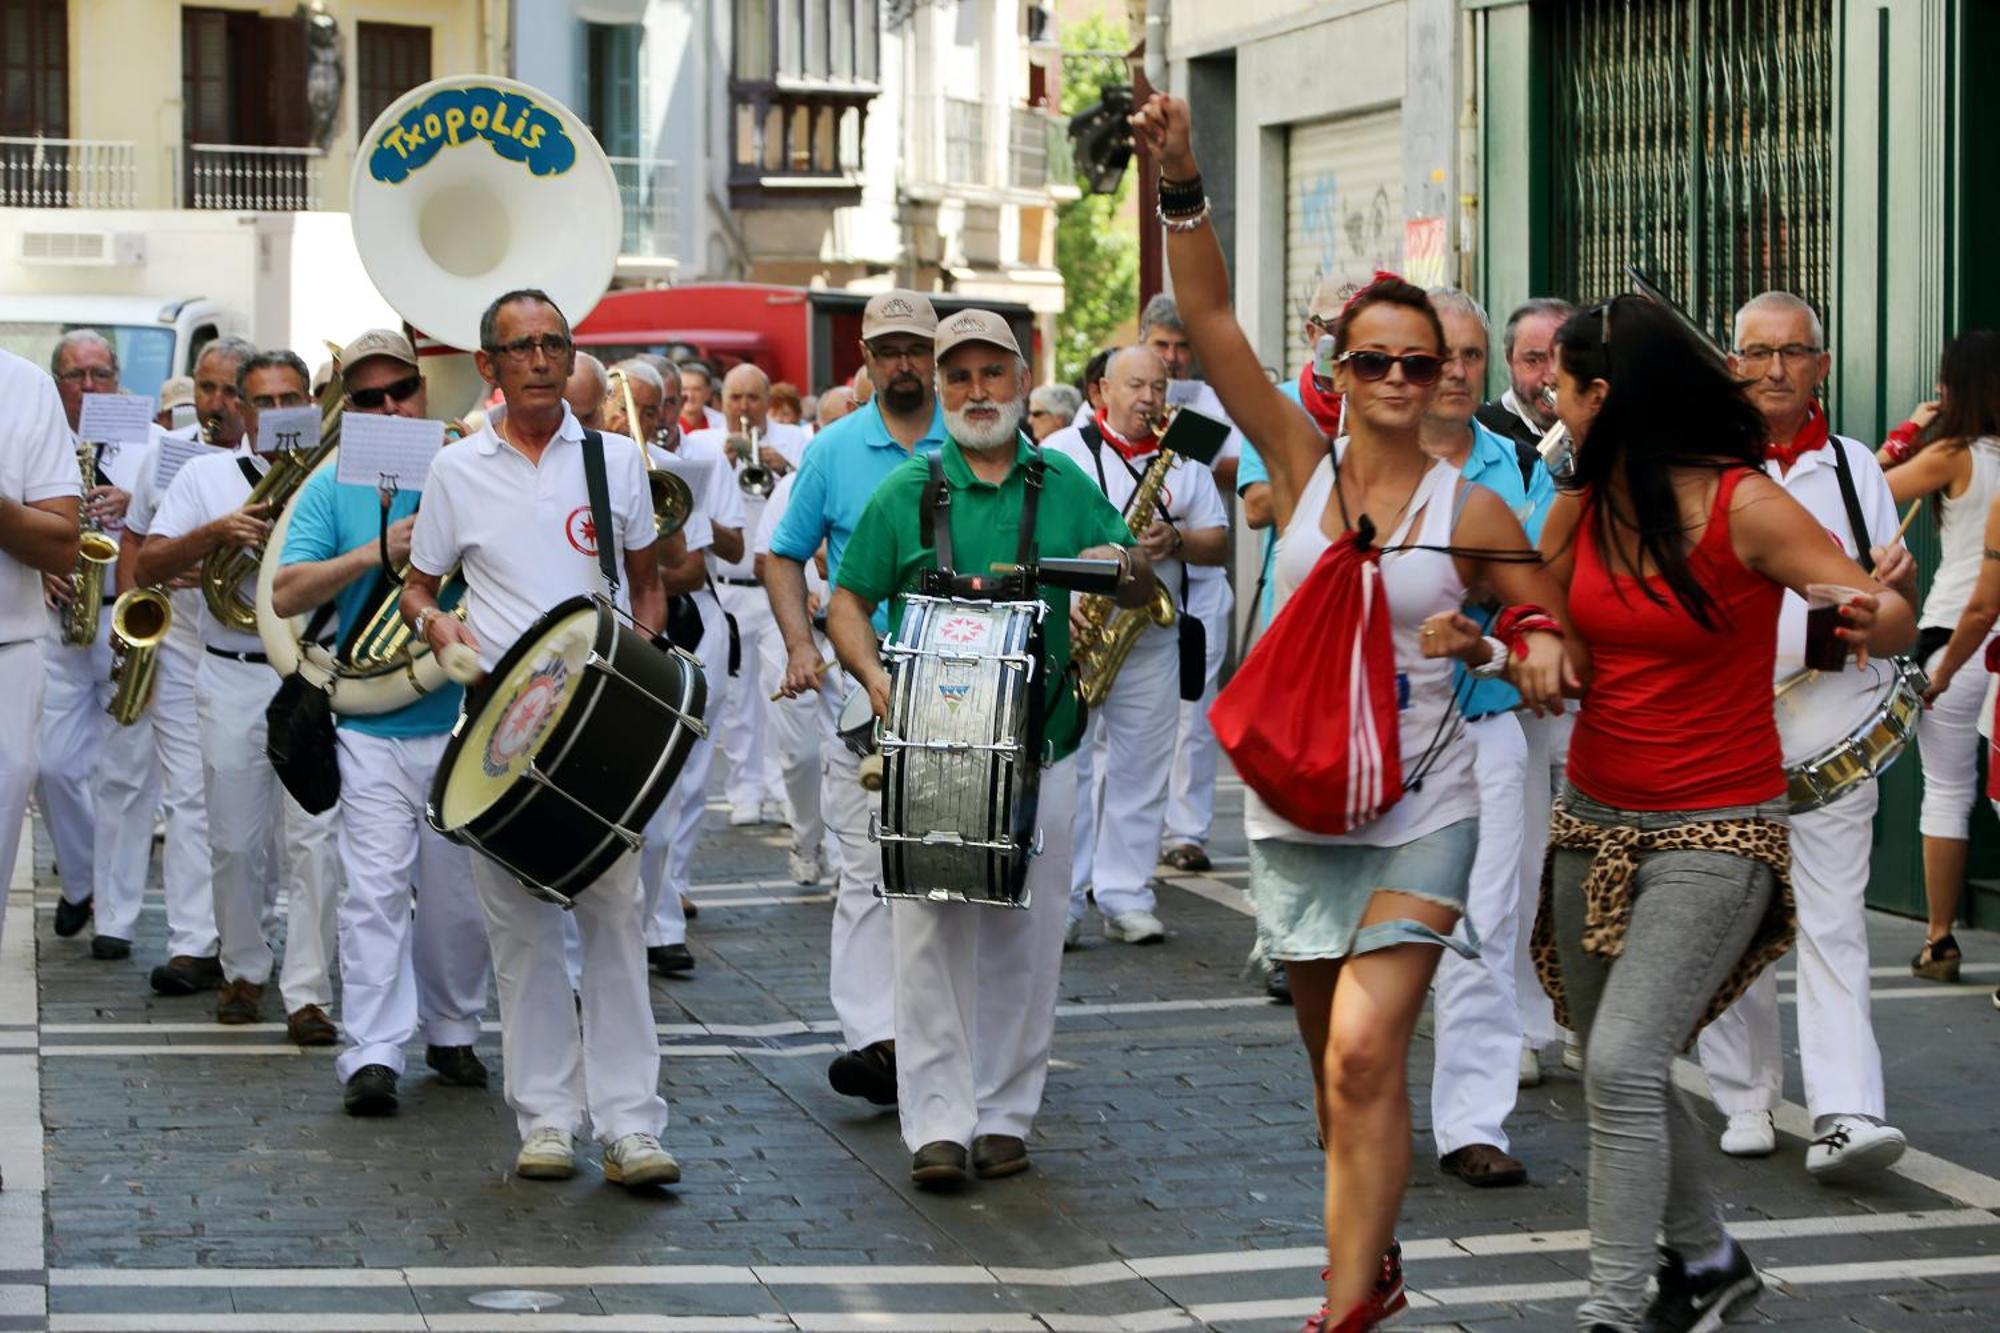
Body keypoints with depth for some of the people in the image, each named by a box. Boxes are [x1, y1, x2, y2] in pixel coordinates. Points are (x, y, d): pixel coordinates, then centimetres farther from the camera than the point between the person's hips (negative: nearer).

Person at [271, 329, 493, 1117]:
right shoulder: (330, 490, 4)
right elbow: (287, 593, -6)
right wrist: (373, 553, -18)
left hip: (460, 720, 1)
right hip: (371, 731, -1)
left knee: (457, 891, 9)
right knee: (375, 890, -8)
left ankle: (451, 1033, 25)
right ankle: (370, 1055, -7)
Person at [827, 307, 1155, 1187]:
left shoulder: (1065, 486, 9)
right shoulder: (904, 492, 6)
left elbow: (1143, 589, 10)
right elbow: (848, 601, 7)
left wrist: (1124, 567, -14)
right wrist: (876, 678, -11)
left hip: (1040, 750, 2)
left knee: (1026, 940, 5)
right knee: (931, 933, -6)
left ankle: (1004, 1115, 15)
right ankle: (936, 1123, -4)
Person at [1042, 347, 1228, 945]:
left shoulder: (1184, 460, 12)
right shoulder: (1061, 451, 3)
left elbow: (1218, 545, 11)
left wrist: (1176, 540, -10)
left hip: (1152, 638, 3)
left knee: (1141, 771, 5)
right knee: (1064, 765, -4)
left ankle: (1127, 897, 11)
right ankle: (1059, 902, 0)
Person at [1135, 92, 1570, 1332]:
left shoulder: (1470, 510, -2)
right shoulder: (1302, 463, 1)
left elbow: (1557, 632, 8)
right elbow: (1213, 322, -9)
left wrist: (1502, 650, -15)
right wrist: (1181, 186, -20)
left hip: (1418, 810, -3)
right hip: (1297, 806, 3)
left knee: (1365, 1056, -16)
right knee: (1338, 1065, 14)